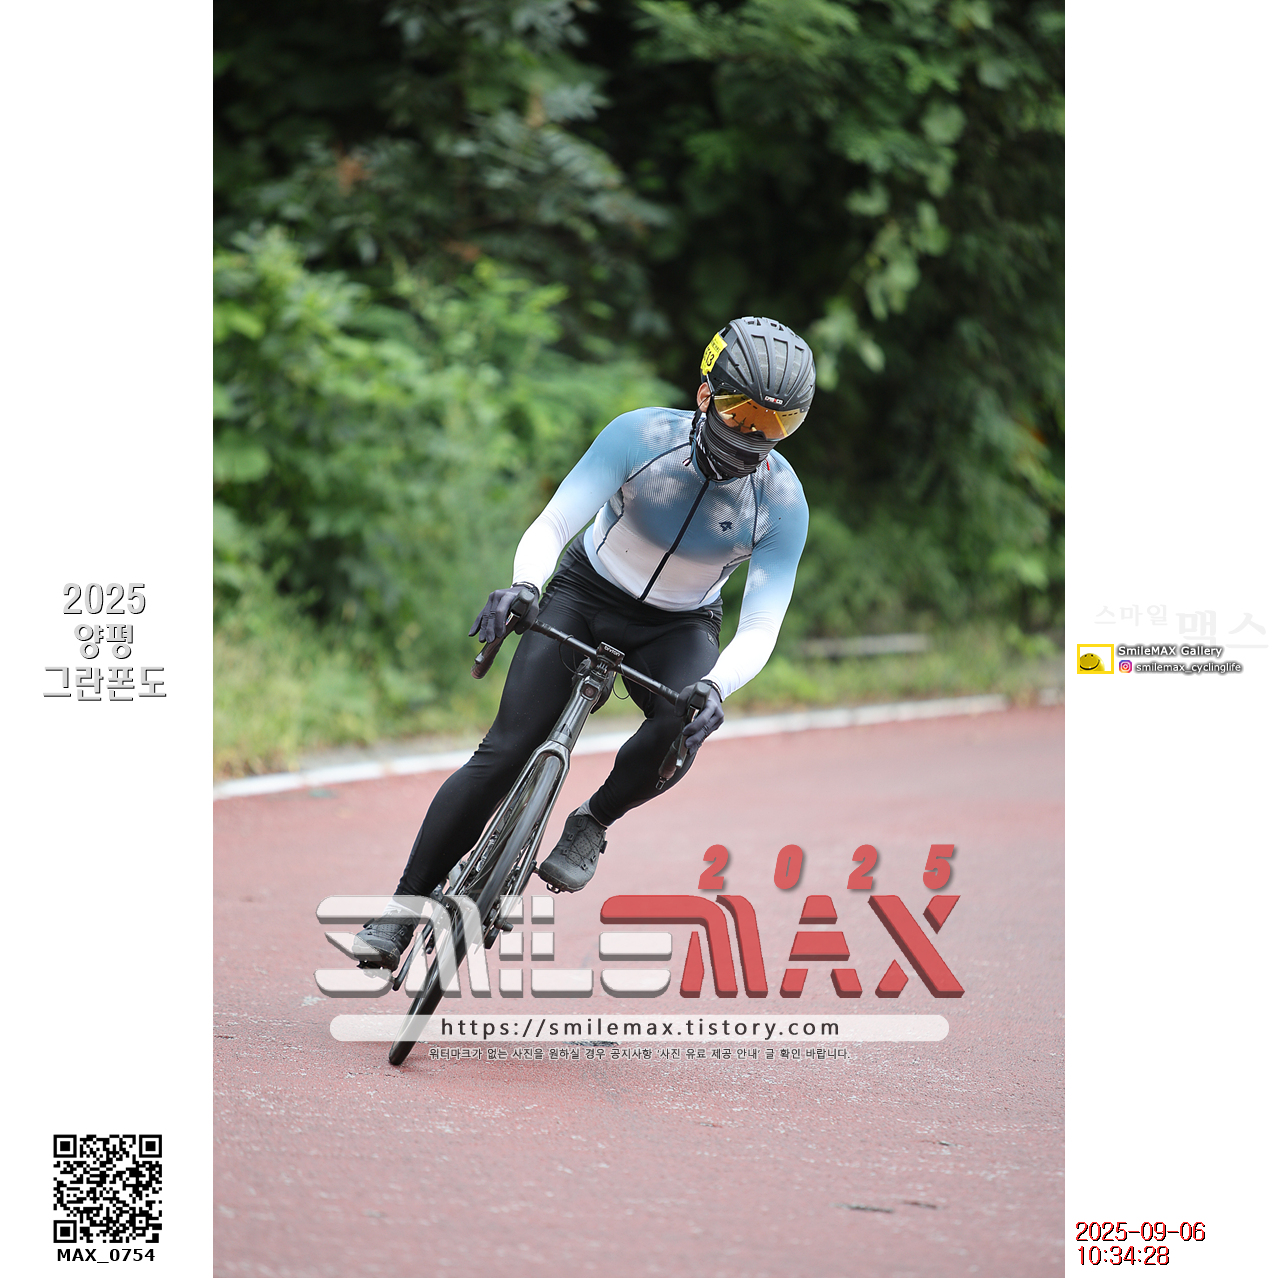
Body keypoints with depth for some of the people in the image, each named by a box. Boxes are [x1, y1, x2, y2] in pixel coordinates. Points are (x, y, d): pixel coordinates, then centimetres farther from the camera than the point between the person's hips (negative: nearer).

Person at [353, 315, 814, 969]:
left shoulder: (783, 503, -22)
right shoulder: (641, 436, -24)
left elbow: (759, 628, -24)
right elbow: (552, 526, -25)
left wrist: (715, 688, -44)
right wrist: (525, 586, -46)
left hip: (678, 628, 1)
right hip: (585, 596, -1)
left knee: (680, 727, -33)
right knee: (506, 751, -15)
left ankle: (593, 822, -3)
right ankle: (404, 908, -4)